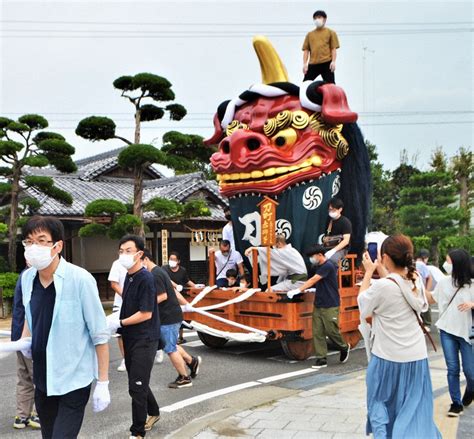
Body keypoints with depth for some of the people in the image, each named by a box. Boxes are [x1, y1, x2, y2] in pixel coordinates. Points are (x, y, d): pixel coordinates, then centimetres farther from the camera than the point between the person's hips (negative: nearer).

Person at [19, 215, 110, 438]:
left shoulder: (80, 279, -19)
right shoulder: (27, 277, -2)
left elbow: (99, 335, -15)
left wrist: (103, 382, -13)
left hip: (74, 379, -6)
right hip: (42, 378, 6)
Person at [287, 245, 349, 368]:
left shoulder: (328, 266, -16)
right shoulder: (318, 267, 12)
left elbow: (313, 280, -22)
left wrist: (298, 290, -24)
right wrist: (304, 288, 5)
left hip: (330, 306, -8)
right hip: (318, 305, 8)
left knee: (331, 331, 0)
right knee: (317, 333, 1)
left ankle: (344, 347, 27)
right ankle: (321, 358, 5)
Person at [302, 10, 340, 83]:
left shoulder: (330, 32, 9)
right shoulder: (310, 34, 15)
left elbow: (334, 48, 3)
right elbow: (306, 50, 12)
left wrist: (333, 61, -10)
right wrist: (305, 64, 1)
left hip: (326, 63, -3)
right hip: (312, 64, 3)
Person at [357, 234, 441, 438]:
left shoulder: (381, 286, -21)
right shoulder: (416, 280, -2)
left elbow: (362, 302, -2)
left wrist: (369, 272, 4)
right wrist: (381, 271, 16)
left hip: (389, 358, -5)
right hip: (417, 357, 5)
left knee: (380, 402, 15)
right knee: (415, 409, 14)